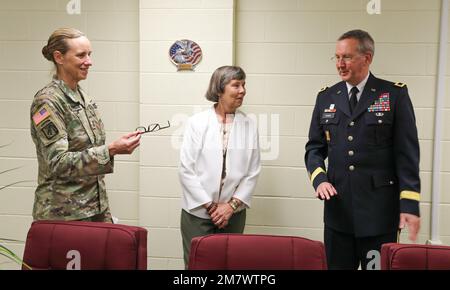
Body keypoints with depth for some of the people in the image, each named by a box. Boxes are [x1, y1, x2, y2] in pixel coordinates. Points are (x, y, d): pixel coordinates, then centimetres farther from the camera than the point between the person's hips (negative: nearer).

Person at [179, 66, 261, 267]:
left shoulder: (249, 125, 2)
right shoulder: (196, 122, -5)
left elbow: (253, 172, 2)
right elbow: (186, 169, -7)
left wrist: (232, 205, -7)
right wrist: (209, 206, -9)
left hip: (233, 214, 2)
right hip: (198, 212, -2)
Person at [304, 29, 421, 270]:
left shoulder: (395, 94, -1)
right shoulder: (326, 97, 9)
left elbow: (407, 152, -5)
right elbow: (314, 147, 12)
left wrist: (410, 203, -11)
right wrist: (319, 179, -7)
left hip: (380, 210, -3)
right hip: (337, 208, 3)